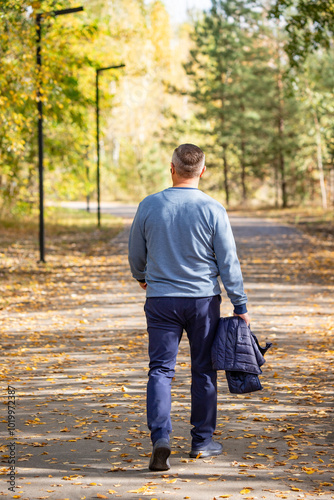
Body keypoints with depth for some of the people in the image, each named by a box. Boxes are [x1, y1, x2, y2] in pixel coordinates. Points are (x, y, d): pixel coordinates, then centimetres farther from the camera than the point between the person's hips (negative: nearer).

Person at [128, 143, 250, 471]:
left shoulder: (149, 206, -3)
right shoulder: (213, 210, -8)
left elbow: (136, 253, 10)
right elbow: (228, 263, -6)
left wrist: (142, 276, 31)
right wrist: (240, 306, 2)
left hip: (160, 299, 1)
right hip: (203, 300, 0)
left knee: (160, 369, 2)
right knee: (203, 371, 11)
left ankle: (160, 437, -16)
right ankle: (202, 441, 20)